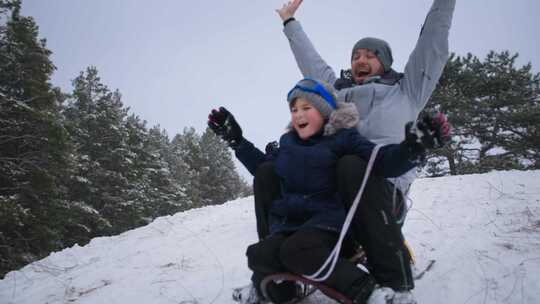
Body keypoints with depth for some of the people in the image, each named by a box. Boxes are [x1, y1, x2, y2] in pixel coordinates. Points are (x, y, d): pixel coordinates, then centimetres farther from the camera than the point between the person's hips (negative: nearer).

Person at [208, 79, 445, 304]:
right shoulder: (288, 142, 16)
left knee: (296, 250, -35)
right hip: (288, 221, 5)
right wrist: (236, 139, 25)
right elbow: (262, 166, 31)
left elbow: (382, 162, -9)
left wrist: (410, 149, -31)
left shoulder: (343, 137, 1)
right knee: (260, 254, -24)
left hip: (327, 219, -4)